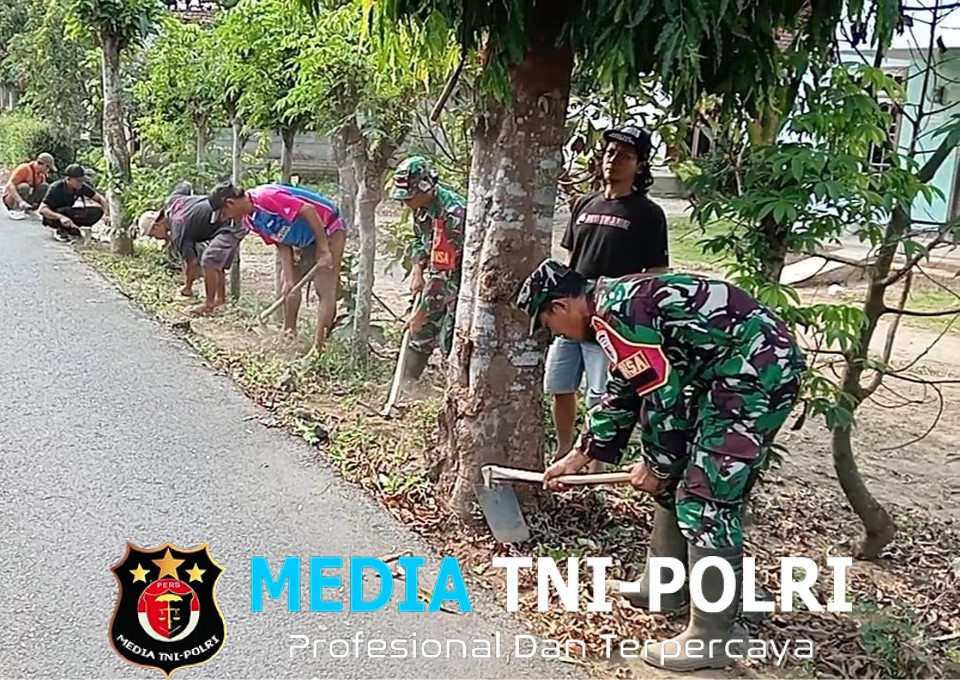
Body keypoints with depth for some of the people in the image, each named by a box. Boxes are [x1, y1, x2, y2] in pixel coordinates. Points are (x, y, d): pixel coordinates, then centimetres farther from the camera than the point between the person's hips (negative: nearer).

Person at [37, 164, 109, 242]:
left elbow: (100, 199, -4)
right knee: (66, 210, -40)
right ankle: (60, 231, -10)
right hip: (53, 217, -5)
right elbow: (42, 209, -35)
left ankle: (70, 228, 0)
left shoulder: (81, 187, -15)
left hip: (69, 215, 5)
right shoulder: (55, 188, -27)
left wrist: (107, 213, -23)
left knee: (97, 211, -15)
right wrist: (61, 217, -51)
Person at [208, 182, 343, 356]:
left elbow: (309, 210, -30)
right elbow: (282, 245, 3)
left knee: (325, 291, -12)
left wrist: (324, 250, -27)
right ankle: (289, 331, 28)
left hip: (329, 230, -10)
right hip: (307, 240, 10)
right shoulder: (250, 220, 2)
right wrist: (289, 279, -6)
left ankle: (318, 348, -13)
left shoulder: (266, 197, -28)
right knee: (290, 284, 15)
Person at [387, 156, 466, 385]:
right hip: (441, 279, 9)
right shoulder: (422, 205, -4)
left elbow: (442, 272, -31)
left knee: (451, 339, -12)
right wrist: (417, 271, 0)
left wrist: (421, 312, -26)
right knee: (420, 332, 11)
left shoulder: (450, 214, -32)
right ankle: (405, 385, 20)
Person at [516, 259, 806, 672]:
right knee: (675, 480, 18)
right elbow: (623, 393, 24)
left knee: (706, 499, -8)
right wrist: (579, 456, 28)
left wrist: (657, 465, -1)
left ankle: (710, 641, 1)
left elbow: (662, 395, -16)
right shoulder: (618, 302, 15)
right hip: (734, 370, 11)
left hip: (761, 369, -11)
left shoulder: (613, 314, -17)